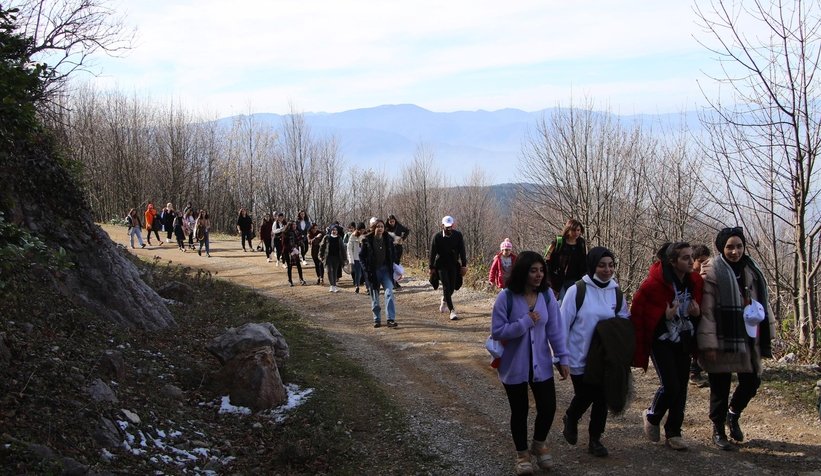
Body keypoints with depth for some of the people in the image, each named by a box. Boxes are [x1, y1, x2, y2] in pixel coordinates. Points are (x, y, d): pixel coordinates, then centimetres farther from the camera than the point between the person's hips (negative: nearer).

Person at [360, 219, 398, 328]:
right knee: (374, 296, 7)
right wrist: (366, 269, -8)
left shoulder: (388, 240, 1)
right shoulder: (367, 241, -5)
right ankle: (377, 319, 19)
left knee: (389, 293, -14)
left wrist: (392, 267, 4)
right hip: (373, 272, -1)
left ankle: (391, 319, -17)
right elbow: (361, 256, 1)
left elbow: (392, 255, 14)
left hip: (385, 270, 1)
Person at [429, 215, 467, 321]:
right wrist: (431, 267, -5)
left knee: (452, 287, 6)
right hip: (441, 265, -3)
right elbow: (432, 253, -6)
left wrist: (464, 265, -2)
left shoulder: (458, 235, -6)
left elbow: (462, 251, 0)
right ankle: (452, 311, -12)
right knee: (446, 287, -11)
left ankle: (444, 300, 40)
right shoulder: (437, 237, -12)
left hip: (453, 264, 3)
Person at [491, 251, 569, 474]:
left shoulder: (547, 295, -7)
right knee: (519, 411, 10)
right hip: (514, 366, -3)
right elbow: (497, 332, -16)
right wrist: (525, 322, -23)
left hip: (541, 363, 3)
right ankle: (522, 453, 32)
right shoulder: (506, 298, -16)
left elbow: (555, 329, -1)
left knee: (548, 407, 4)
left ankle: (539, 444, 34)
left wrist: (562, 357, -1)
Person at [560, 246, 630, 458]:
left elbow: (625, 322, 13)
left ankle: (595, 439, 25)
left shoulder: (616, 293, 1)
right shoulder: (577, 290, -14)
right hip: (580, 358, -4)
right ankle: (570, 420, 37)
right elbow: (563, 325, -11)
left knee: (602, 398, 8)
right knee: (584, 396, 5)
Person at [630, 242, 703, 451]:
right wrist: (665, 315, -23)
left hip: (683, 341, 6)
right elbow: (637, 310, -13)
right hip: (661, 341, -6)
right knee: (671, 385, -13)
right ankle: (651, 417, 16)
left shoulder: (695, 282, 0)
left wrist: (697, 312, -8)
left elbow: (699, 307, 16)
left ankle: (673, 432, 20)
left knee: (681, 387, 6)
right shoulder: (655, 283, -18)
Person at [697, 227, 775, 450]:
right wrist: (709, 344, -17)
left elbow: (762, 302, 17)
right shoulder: (713, 272, -9)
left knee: (751, 382, 10)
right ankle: (718, 431, 20)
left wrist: (767, 333, 12)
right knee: (720, 387, 4)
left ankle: (733, 414, 37)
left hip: (748, 340, 6)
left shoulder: (751, 270, 10)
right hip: (723, 340, -6)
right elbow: (706, 310, -13)